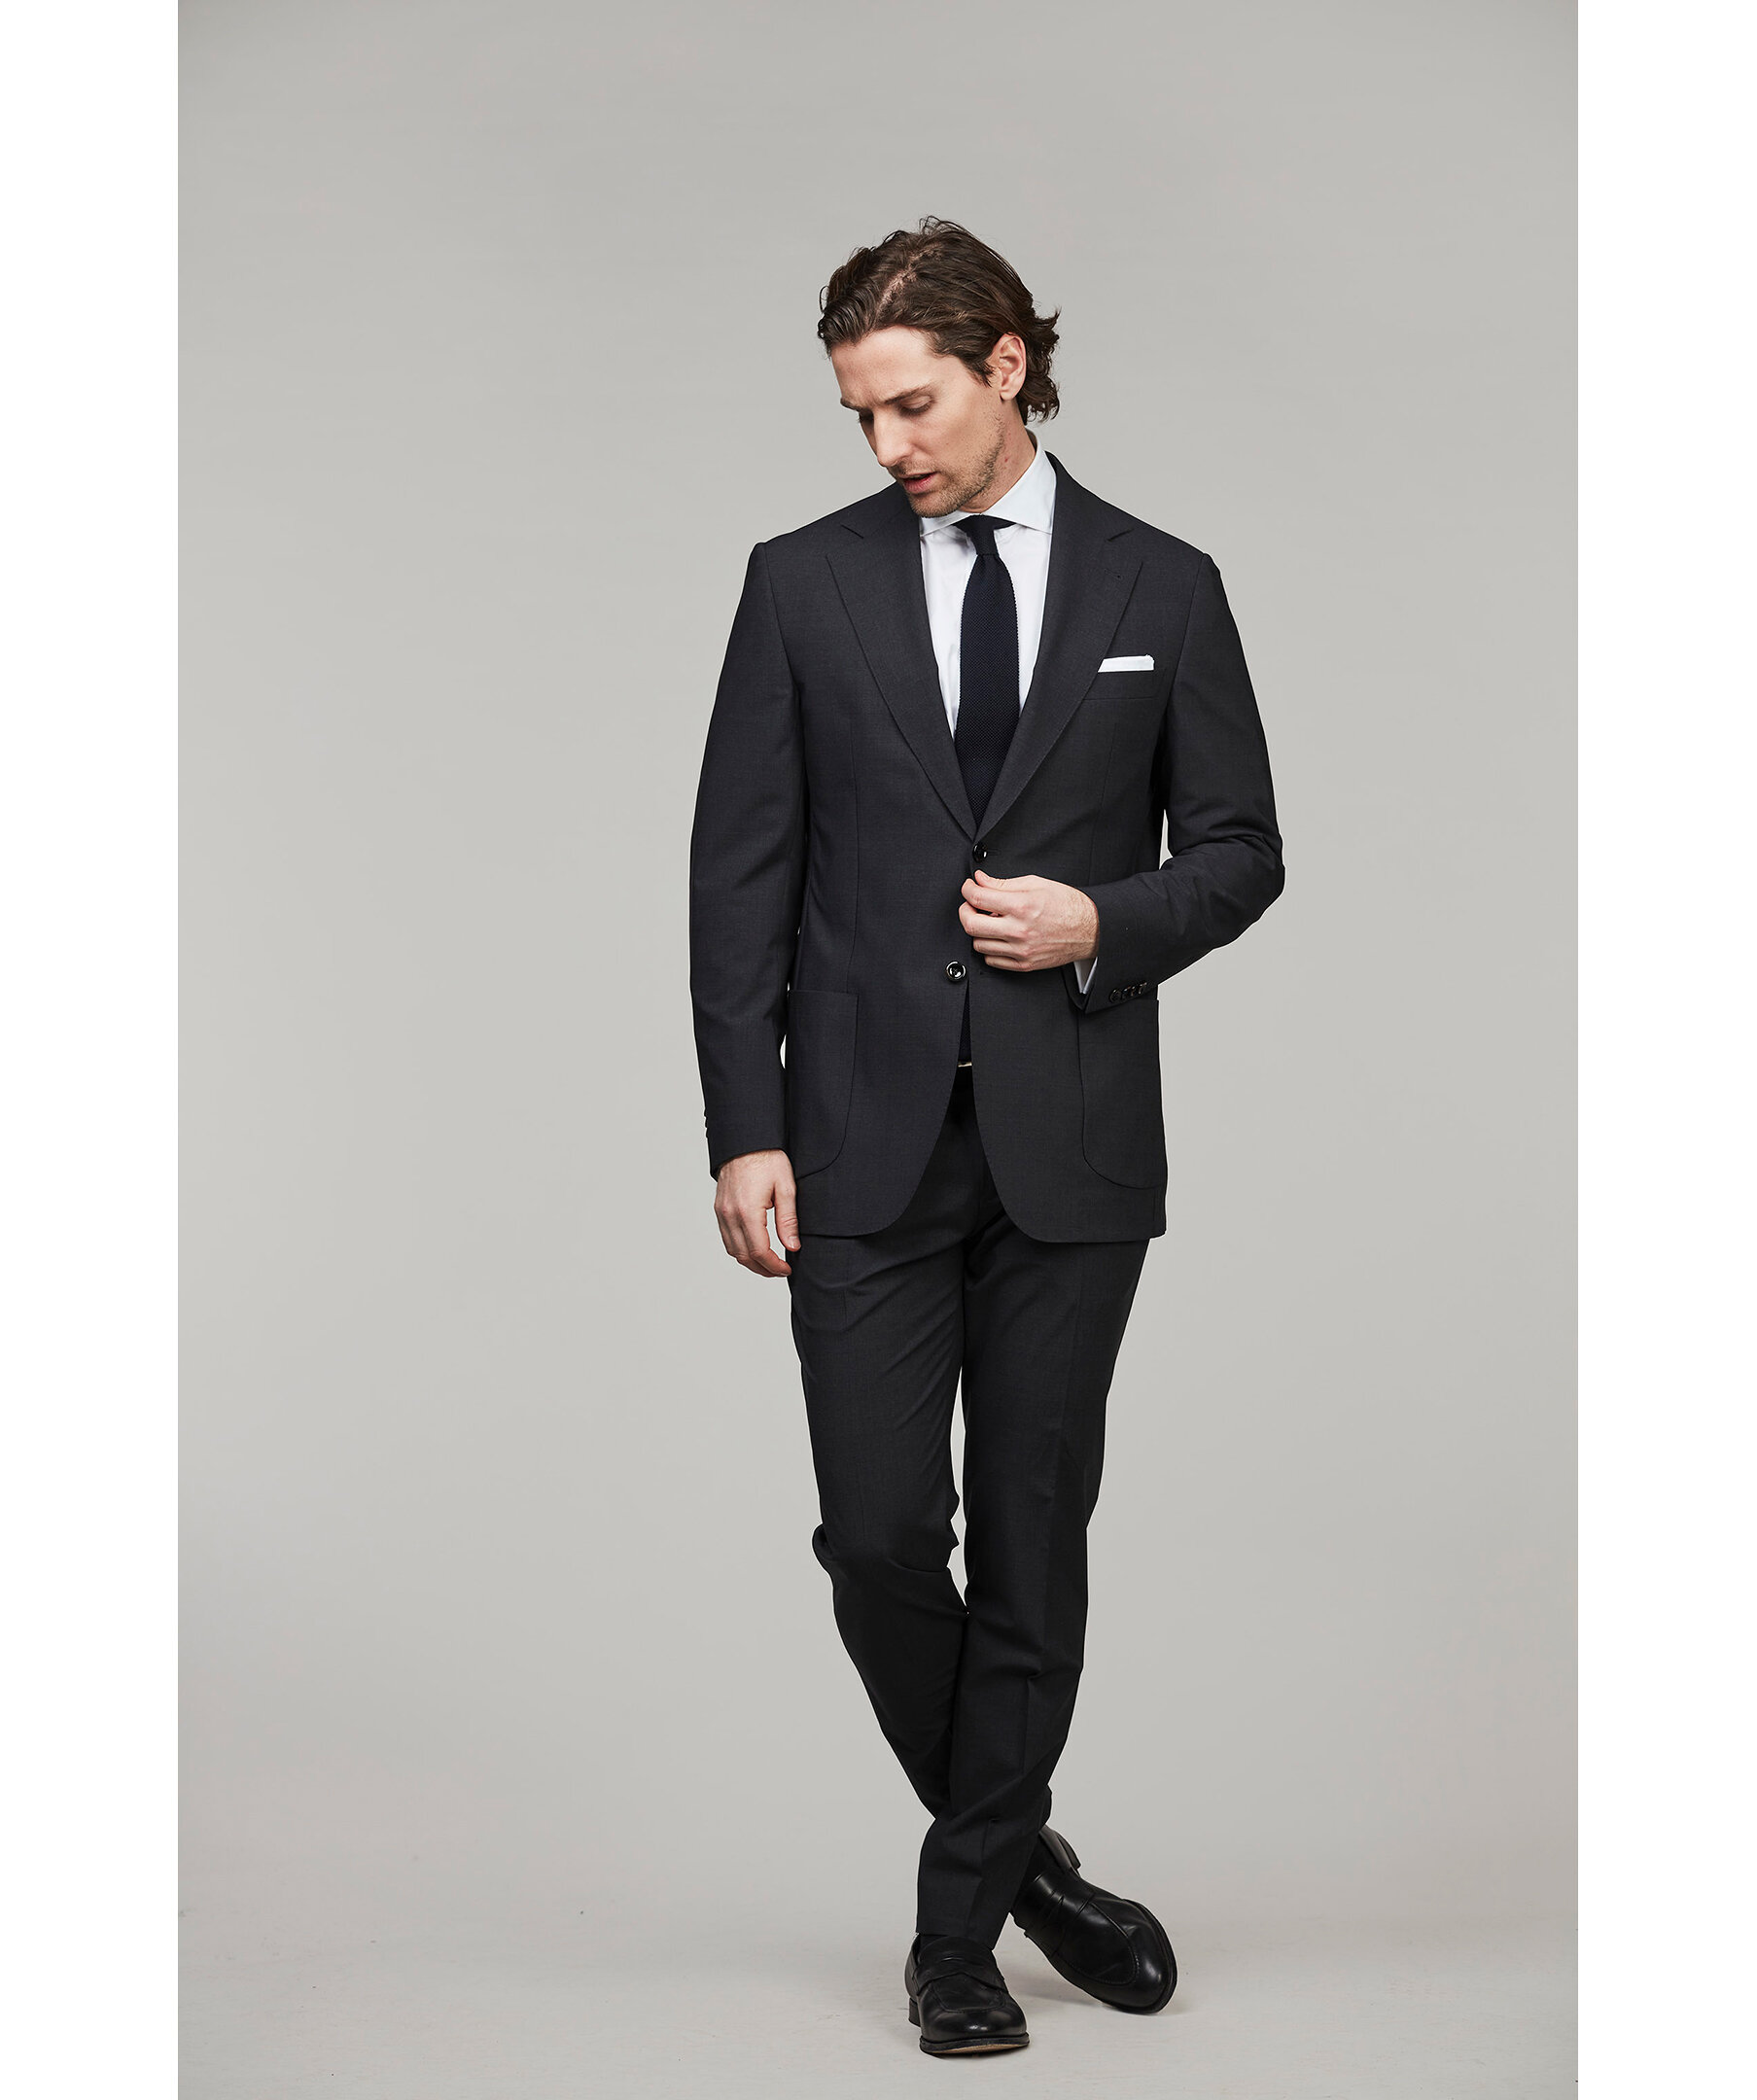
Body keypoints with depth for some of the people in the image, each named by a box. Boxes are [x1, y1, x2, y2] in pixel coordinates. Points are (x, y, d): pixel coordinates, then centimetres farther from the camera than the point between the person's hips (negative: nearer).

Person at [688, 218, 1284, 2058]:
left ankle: (964, 1917, 19)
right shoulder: (804, 584, 4)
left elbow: (1239, 849, 9)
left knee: (1033, 1540, 5)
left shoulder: (1161, 589, 5)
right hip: (868, 1140, 0)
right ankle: (1016, 1850, 22)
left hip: (1071, 1142, 0)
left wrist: (1107, 922, -12)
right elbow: (740, 874, 3)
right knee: (880, 1535, -2)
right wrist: (745, 1127, -5)